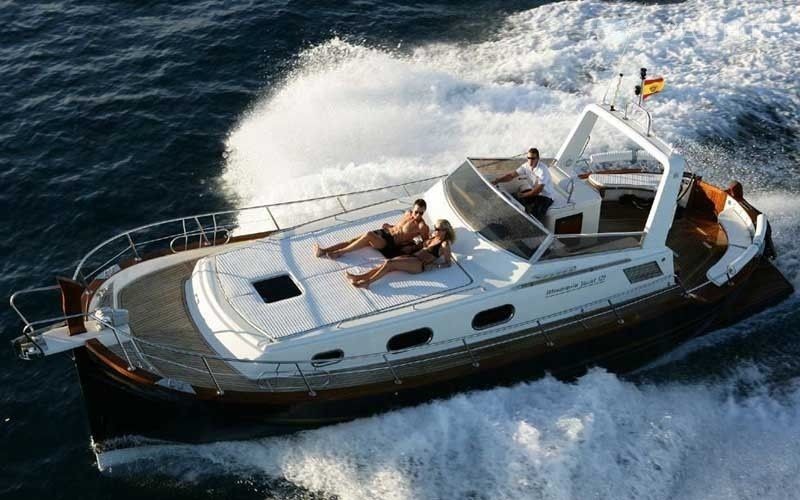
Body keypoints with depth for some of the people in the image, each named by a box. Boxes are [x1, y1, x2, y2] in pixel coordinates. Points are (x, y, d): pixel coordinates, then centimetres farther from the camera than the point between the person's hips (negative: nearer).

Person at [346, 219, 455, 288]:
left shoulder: (444, 244, -3)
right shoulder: (432, 237, 21)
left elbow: (448, 263, -4)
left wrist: (435, 265, -16)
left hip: (420, 264, -8)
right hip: (412, 257, 8)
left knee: (389, 263, -25)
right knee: (387, 264, -17)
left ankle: (367, 282, -24)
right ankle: (359, 277, -24)